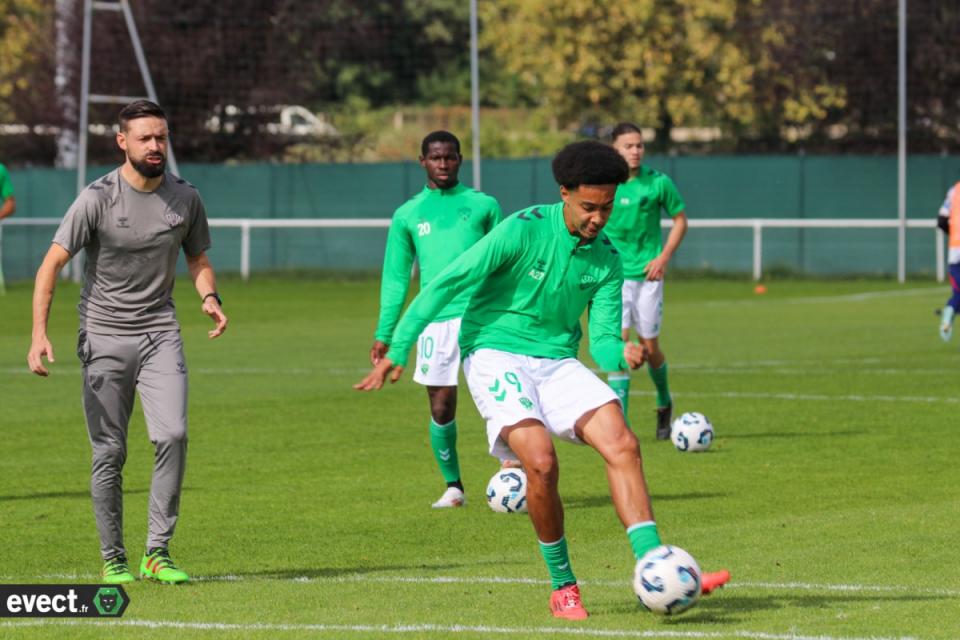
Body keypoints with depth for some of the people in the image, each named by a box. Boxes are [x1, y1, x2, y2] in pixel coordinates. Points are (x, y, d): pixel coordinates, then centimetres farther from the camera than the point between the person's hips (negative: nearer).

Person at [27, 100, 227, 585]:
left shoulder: (184, 197, 3)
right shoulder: (98, 198, -9)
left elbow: (198, 259, 17)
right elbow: (53, 262, -10)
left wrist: (209, 297, -5)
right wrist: (39, 334, -21)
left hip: (160, 333, 2)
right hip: (104, 338, -2)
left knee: (172, 435, -15)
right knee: (109, 454, 0)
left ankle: (157, 553, -8)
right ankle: (113, 560, 11)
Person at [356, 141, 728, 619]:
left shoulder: (606, 261, 3)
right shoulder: (523, 230, -14)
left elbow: (602, 341, 3)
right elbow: (447, 283, -13)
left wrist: (621, 354, -23)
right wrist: (397, 350, -15)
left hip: (557, 361, 5)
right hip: (496, 356, -5)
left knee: (622, 444, -17)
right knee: (540, 461, -26)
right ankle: (562, 585, -6)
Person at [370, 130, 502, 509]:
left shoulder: (483, 206, 9)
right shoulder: (408, 215, 12)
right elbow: (395, 278, 15)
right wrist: (384, 333, 9)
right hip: (435, 318, 2)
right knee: (441, 406, 2)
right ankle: (453, 486, 17)